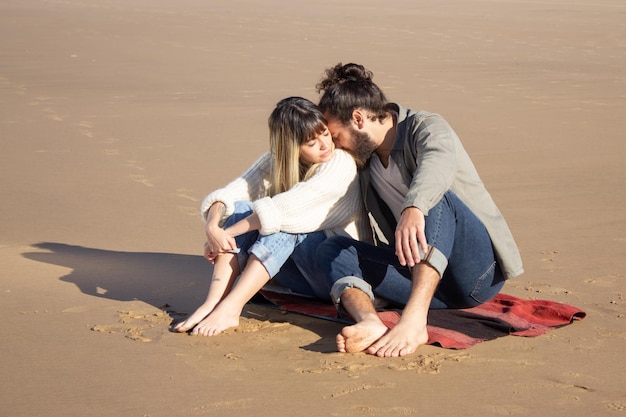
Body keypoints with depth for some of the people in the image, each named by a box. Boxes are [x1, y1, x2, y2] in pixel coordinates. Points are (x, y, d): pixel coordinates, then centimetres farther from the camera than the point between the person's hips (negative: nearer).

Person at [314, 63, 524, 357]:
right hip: (419, 272, 7)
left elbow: (439, 165, -32)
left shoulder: (426, 128, -7)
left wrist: (414, 209, -52)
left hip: (480, 269, -6)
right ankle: (369, 323, -41)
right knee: (331, 249, -10)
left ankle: (413, 321, -48)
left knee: (435, 196, -33)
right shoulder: (365, 160, 15)